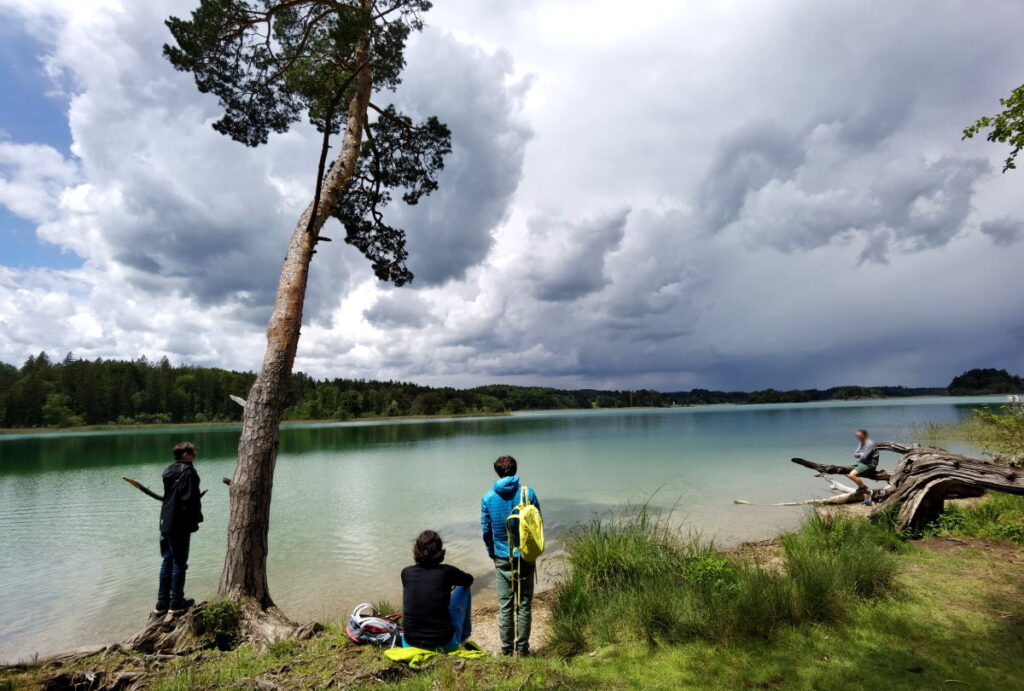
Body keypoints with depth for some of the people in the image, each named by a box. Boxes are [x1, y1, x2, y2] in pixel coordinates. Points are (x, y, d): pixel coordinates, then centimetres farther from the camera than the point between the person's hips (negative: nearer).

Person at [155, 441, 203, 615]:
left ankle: (162, 603, 20)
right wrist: (195, 520, -11)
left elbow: (169, 496, 17)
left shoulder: (169, 471, 11)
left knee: (167, 561, 15)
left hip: (166, 523, 8)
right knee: (179, 563, 2)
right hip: (180, 524, -8)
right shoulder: (188, 471, -15)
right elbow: (189, 499, -19)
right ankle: (176, 603, 10)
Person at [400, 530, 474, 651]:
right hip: (445, 645, -3)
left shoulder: (406, 573, -5)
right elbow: (469, 580, 9)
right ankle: (464, 635, 30)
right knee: (463, 587, 16)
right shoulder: (446, 571, -14)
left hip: (410, 645, 3)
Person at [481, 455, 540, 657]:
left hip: (502, 559, 1)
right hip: (525, 557, 0)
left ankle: (506, 649, 20)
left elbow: (485, 530, 0)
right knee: (524, 605, 11)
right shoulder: (528, 493, -9)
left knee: (505, 606, 11)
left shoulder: (488, 498, -6)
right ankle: (522, 649, 19)